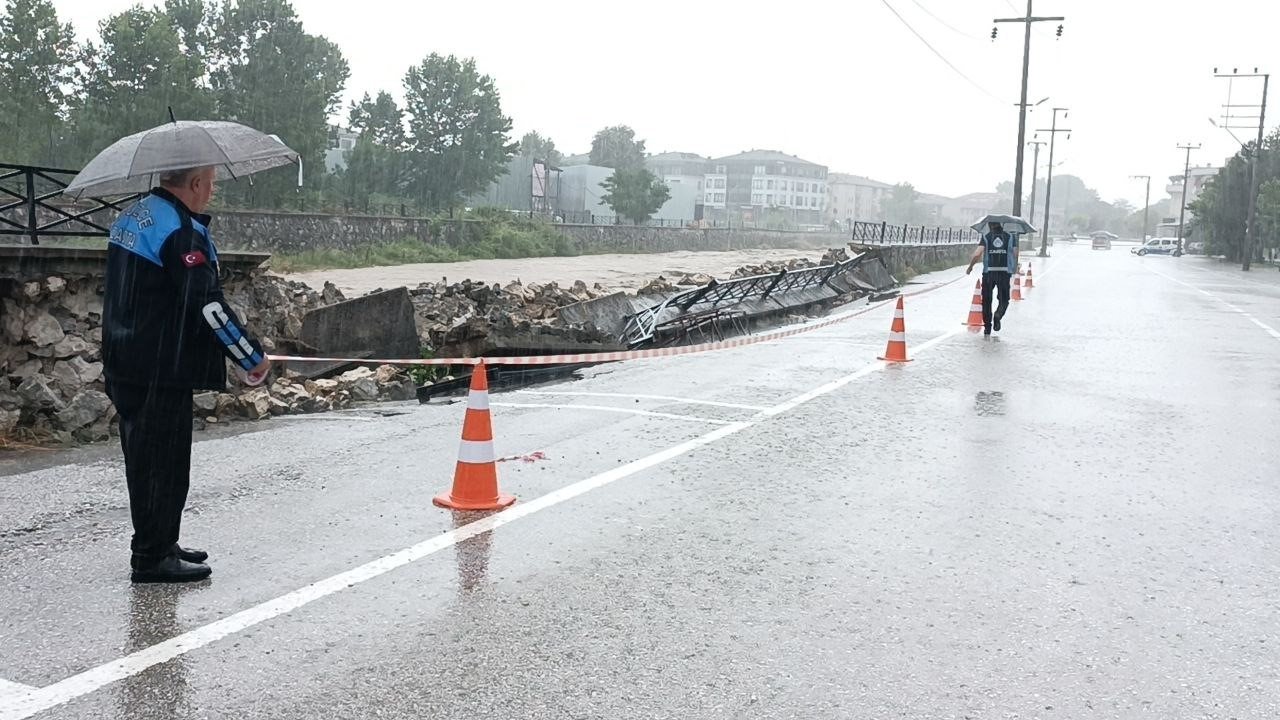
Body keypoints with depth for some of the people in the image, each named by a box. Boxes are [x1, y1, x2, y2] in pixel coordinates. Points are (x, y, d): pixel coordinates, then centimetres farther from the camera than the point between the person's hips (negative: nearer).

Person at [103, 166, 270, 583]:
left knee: (146, 458, 17)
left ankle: (161, 544, 28)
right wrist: (252, 357, -13)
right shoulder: (181, 230, -16)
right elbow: (208, 305, -21)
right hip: (162, 371, -10)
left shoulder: (131, 219, 15)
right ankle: (152, 558, 5)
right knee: (164, 462, -2)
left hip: (124, 364, 10)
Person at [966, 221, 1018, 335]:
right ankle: (998, 315, -17)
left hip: (989, 272, 0)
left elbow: (977, 254, -8)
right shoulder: (1010, 237, 7)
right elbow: (1015, 254, 2)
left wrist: (970, 266, 4)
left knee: (987, 300, 12)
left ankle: (987, 326, 12)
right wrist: (1015, 267, 18)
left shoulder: (986, 237, 3)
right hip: (1005, 272, 0)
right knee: (1004, 299, 12)